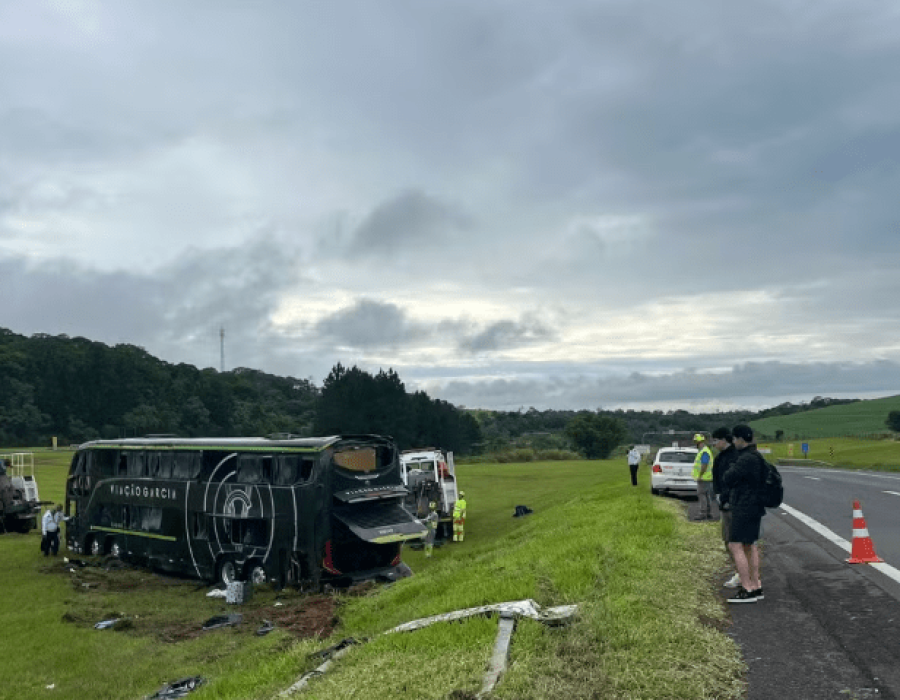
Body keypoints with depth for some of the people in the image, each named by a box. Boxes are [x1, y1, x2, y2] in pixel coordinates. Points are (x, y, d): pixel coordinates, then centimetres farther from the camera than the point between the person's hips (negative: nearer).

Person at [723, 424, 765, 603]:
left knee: (735, 546, -8)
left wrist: (729, 470, 0)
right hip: (753, 507, 10)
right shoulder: (755, 457, 13)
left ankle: (747, 590, -6)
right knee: (750, 546, 15)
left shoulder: (746, 459, -21)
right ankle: (756, 587, 21)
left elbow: (727, 479, -18)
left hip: (744, 507, -10)